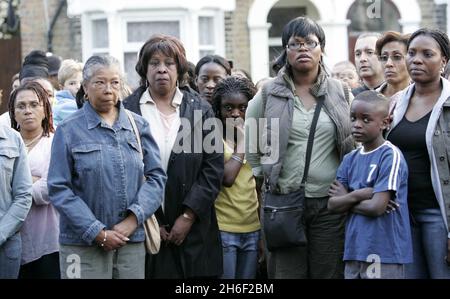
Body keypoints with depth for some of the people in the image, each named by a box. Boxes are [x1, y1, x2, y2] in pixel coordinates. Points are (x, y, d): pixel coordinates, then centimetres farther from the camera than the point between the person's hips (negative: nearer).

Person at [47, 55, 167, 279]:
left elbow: (156, 176, 5)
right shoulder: (68, 131, 0)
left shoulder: (138, 125, 9)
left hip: (132, 242, 3)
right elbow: (58, 189, -5)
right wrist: (98, 233, -11)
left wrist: (133, 219, -9)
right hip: (83, 245, -2)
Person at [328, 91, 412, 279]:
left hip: (384, 253, -6)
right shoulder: (350, 160, 11)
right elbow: (332, 205, 4)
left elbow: (377, 207, -17)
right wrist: (360, 194, -12)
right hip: (354, 250, 6)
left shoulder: (390, 156, -9)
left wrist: (346, 199, -3)